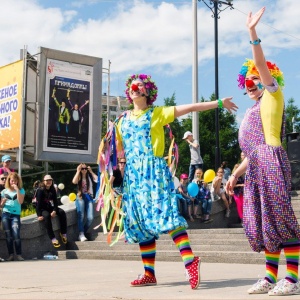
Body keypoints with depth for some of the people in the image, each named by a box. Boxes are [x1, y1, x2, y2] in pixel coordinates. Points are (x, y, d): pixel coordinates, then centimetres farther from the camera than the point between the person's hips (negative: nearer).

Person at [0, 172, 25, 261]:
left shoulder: (21, 190, 5)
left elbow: (20, 201, -10)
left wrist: (17, 189, -11)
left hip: (15, 215, -2)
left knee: (16, 235, -15)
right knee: (8, 235, 0)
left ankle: (19, 255, -11)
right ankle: (11, 255, 4)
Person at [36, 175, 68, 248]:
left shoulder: (53, 190, 2)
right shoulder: (40, 190, -14)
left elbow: (55, 201, -1)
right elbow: (38, 203, -21)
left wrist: (54, 211, -19)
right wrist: (39, 215, -29)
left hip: (50, 207, 6)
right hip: (42, 209, -6)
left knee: (62, 212, -18)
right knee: (47, 216, -36)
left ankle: (63, 233, -7)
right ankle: (53, 238, -38)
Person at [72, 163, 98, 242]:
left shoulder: (89, 176, 11)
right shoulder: (79, 177, 9)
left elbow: (98, 180, -7)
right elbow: (74, 182, -15)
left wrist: (91, 171, -3)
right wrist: (78, 171, -11)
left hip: (89, 197, 2)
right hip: (80, 197, -2)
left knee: (90, 218, -14)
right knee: (81, 216, -23)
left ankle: (84, 233, 1)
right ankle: (81, 234, -26)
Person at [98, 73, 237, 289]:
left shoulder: (157, 114, 4)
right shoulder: (123, 121, 17)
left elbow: (189, 108, -1)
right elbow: (117, 149, 22)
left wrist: (219, 103, -5)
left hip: (154, 171, -5)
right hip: (133, 174, 5)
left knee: (164, 214, -20)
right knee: (141, 222, 4)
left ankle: (190, 260, -26)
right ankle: (149, 274, 8)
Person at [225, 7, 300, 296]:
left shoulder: (273, 96, 6)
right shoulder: (253, 112, 27)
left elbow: (262, 66, -10)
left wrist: (252, 32, -17)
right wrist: (235, 174, 24)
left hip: (271, 162, -9)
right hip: (256, 167, 9)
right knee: (263, 219, 6)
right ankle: (270, 277, 9)